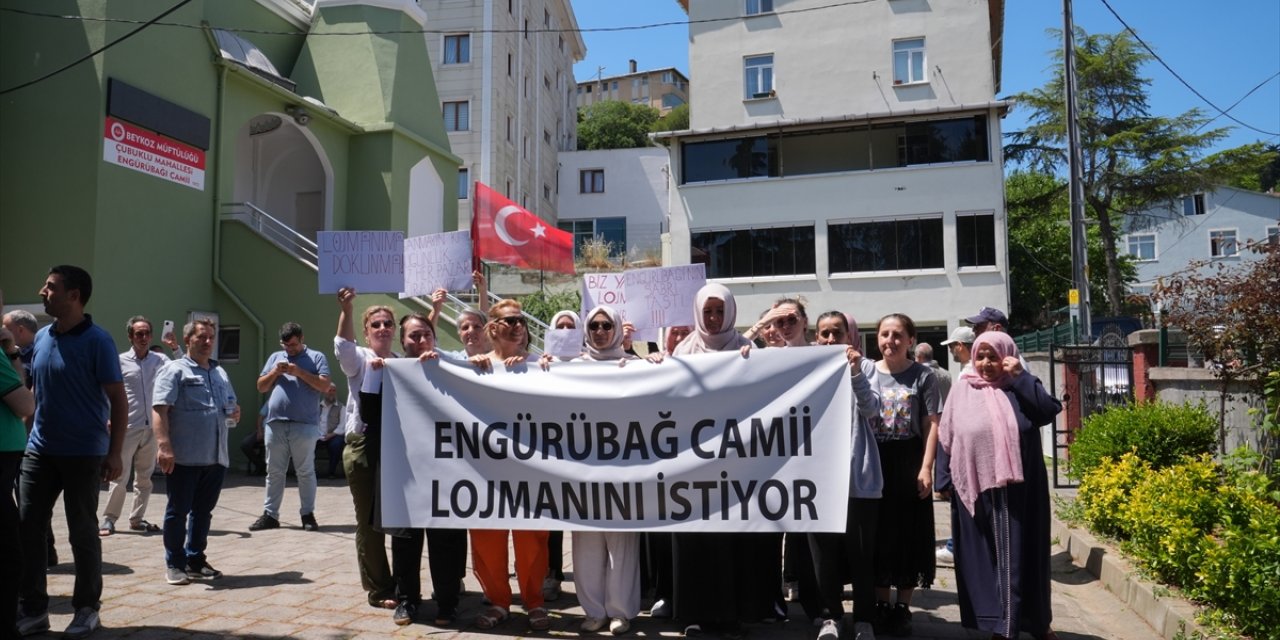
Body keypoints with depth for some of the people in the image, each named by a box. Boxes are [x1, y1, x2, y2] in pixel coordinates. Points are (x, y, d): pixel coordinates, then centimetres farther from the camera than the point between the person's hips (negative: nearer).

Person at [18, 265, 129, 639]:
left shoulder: (96, 340, -11)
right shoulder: (41, 338, 7)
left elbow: (119, 400, -11)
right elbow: (32, 390, 18)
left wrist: (114, 453, -14)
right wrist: (28, 435, 10)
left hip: (83, 453, -6)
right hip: (39, 450, 6)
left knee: (82, 533, 4)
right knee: (28, 528, 6)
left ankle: (87, 609, 19)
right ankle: (34, 610, 19)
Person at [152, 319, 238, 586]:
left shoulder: (220, 373, 20)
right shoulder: (175, 370, -2)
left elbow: (231, 408, 29)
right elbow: (160, 409, -13)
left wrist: (234, 415, 4)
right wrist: (164, 446, -24)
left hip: (215, 457, 6)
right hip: (184, 457, -6)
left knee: (204, 511, 12)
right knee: (178, 511, 3)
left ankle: (195, 560, 23)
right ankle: (174, 565, 14)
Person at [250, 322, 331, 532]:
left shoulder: (316, 357, 3)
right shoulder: (275, 357, 17)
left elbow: (325, 386, -8)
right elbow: (261, 387, 15)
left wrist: (299, 372, -13)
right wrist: (274, 373, -3)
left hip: (304, 425, -4)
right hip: (275, 423, 4)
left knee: (305, 472, 3)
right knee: (274, 471, 9)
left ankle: (308, 514, 10)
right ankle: (270, 514, 16)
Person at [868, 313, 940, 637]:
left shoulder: (923, 376, -1)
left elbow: (932, 425, -3)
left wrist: (926, 467, -12)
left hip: (908, 461, -2)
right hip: (874, 461, 2)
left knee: (908, 534, 4)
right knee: (878, 534, 7)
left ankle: (903, 607, 16)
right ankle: (880, 604, 19)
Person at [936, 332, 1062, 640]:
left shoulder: (1019, 389, 4)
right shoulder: (962, 390, 5)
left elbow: (1050, 410, -13)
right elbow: (945, 437, 5)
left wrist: (1021, 376, -12)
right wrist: (944, 479, 1)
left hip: (1017, 488, -1)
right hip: (974, 487, 1)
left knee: (1015, 553, 5)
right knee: (983, 555, 6)